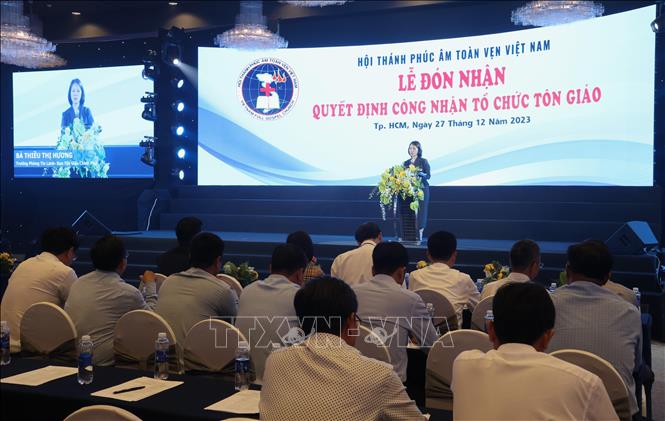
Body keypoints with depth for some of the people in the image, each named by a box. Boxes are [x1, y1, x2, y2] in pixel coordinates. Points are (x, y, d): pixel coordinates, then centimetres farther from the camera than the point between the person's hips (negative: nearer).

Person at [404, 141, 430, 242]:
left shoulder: (423, 161, 0)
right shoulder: (406, 163, 12)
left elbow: (428, 175, -5)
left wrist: (419, 172, -22)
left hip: (422, 189, -3)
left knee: (420, 210, -5)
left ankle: (419, 235, -1)